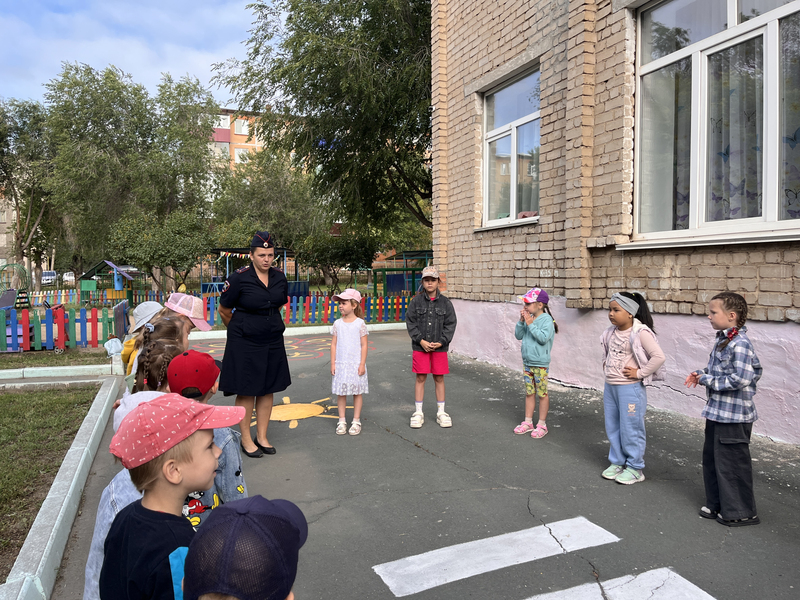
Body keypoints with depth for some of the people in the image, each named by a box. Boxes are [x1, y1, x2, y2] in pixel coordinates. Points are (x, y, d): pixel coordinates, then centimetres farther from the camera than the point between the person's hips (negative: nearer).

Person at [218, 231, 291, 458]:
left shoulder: (280, 278, 0)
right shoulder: (239, 278, -14)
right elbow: (224, 311, -2)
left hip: (272, 342, 5)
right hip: (245, 343, -5)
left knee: (268, 389, 11)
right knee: (246, 391, 3)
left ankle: (262, 437, 24)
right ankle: (246, 439, 18)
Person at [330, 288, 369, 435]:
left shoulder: (360, 323, -5)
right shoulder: (337, 324, 3)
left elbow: (364, 345, -4)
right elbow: (334, 344, 6)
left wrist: (362, 364, -8)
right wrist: (333, 363, 1)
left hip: (356, 364, -2)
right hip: (341, 364, 3)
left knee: (357, 391, 5)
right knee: (341, 392, 6)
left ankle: (356, 421, 16)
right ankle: (342, 421, 17)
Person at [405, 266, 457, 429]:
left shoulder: (445, 302, 1)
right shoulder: (416, 301, 0)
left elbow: (450, 324, 2)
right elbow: (410, 322, -1)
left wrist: (441, 342, -9)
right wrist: (421, 340, -10)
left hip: (439, 347, 1)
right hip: (420, 347, 0)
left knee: (439, 378, 8)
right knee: (420, 378, 5)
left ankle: (441, 412, 21)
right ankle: (418, 413, 16)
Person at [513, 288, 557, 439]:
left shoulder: (546, 320, -14)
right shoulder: (529, 319, 5)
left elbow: (543, 338, -25)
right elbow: (518, 335, 8)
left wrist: (530, 324, -23)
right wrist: (521, 321, -6)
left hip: (540, 364, -7)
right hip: (527, 363, 7)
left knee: (542, 394, 4)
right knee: (529, 393, 14)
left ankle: (542, 425, 15)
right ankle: (528, 422, 24)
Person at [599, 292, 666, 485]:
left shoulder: (640, 333, -17)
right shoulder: (612, 332, 5)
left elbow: (659, 356, -22)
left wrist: (640, 373, -19)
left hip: (630, 388, -8)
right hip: (610, 386, 8)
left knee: (630, 428, 3)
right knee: (612, 427, 16)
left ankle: (634, 468, 18)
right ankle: (617, 462, 31)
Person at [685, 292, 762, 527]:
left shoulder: (740, 344, -22)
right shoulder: (722, 340, 8)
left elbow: (740, 379, -27)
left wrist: (708, 380, -19)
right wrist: (701, 374, 4)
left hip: (733, 415, -10)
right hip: (717, 411, 10)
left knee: (732, 463, 4)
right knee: (712, 458, 18)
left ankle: (741, 512, 21)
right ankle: (717, 504, 33)